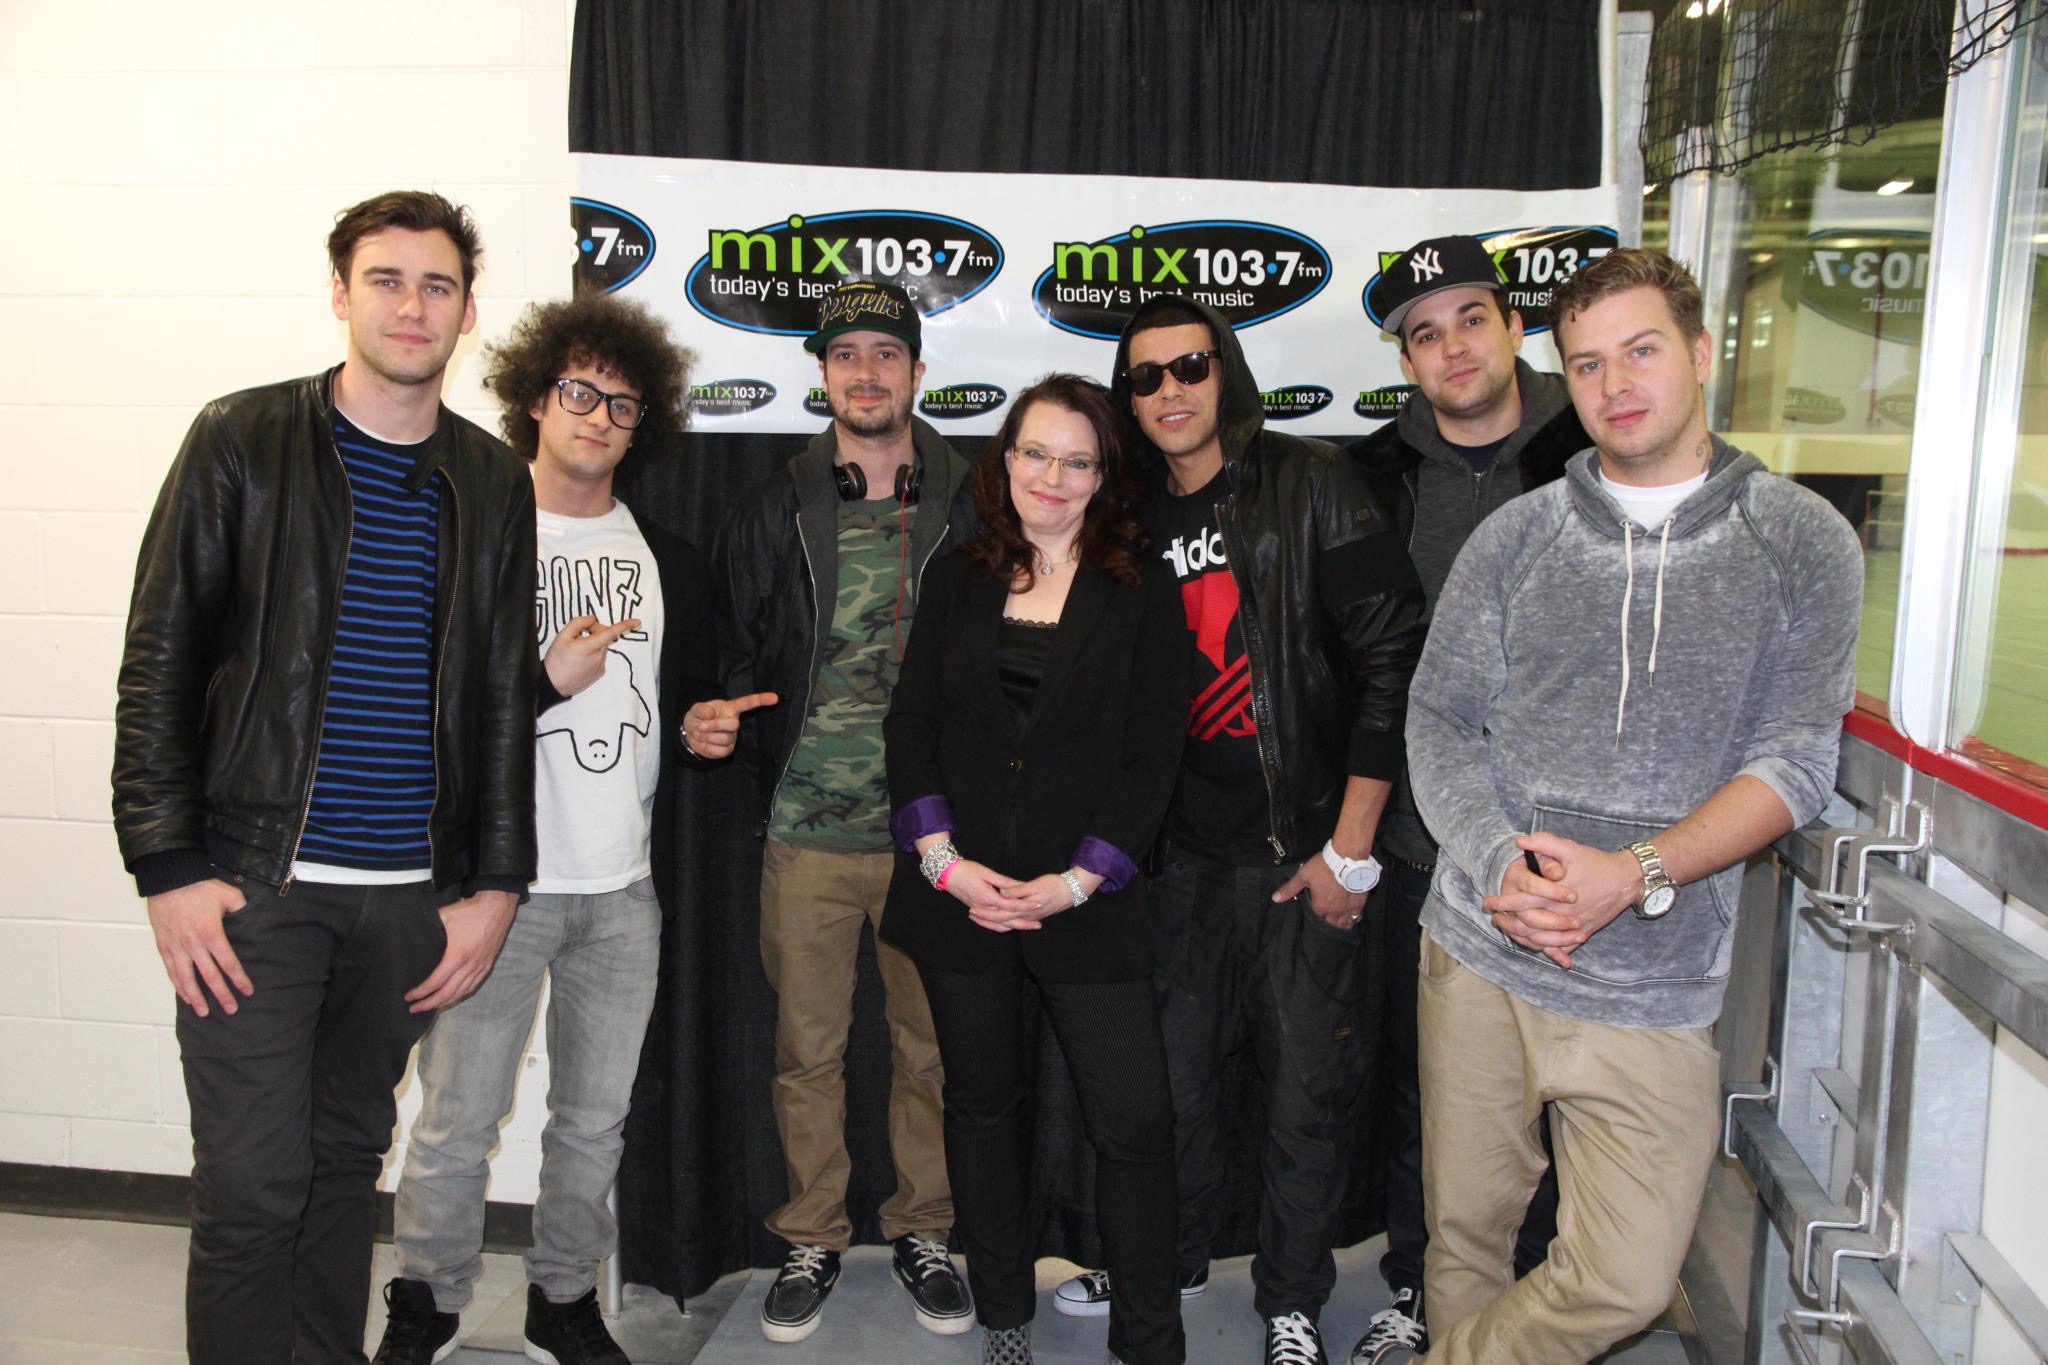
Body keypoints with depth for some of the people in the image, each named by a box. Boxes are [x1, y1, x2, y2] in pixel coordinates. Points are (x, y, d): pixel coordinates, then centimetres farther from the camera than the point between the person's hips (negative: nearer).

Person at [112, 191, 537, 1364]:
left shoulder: (493, 483, 8)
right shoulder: (243, 441, -1)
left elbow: (504, 696, 9)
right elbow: (160, 663, -2)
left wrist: (496, 885, 3)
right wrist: (169, 869, -9)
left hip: (414, 893, 3)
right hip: (255, 882, -3)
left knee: (350, 1157, 15)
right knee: (252, 1183, -2)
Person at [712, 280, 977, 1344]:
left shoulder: (970, 508, 4)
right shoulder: (773, 511, 6)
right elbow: (729, 652, 12)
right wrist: (735, 729, -5)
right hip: (807, 829, 1)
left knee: (930, 1045, 9)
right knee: (806, 1047, 7)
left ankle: (923, 1233, 28)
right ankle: (812, 1240, 26)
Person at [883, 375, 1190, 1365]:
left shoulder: (1142, 588, 1)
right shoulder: (959, 579, 8)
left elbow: (1153, 753, -3)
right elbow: (911, 723, 5)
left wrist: (1080, 880, -11)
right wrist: (944, 860, -7)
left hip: (1086, 901, -2)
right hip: (958, 892, 3)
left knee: (1133, 1119, -4)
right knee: (982, 1098, 13)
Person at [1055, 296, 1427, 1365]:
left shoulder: (1309, 487, -8)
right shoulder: (1137, 523, 7)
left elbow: (1394, 662, -12)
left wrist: (1350, 851, -12)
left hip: (1305, 853, -4)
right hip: (1186, 855, 4)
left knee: (1306, 1094, 7)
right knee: (1174, 1075, 15)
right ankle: (1172, 1261, 38)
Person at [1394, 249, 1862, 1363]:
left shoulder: (1802, 543, 2)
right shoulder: (1513, 537, 6)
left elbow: (1794, 762, -5)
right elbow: (1439, 721, 5)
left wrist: (1635, 874, -18)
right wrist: (1500, 864, -14)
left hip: (1653, 985, -1)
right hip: (1477, 954, 1)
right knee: (1463, 1231, 12)